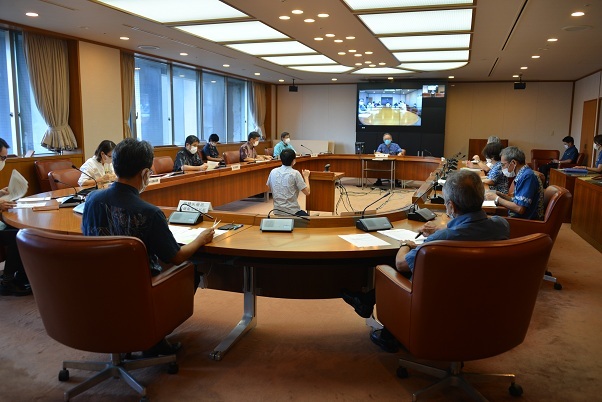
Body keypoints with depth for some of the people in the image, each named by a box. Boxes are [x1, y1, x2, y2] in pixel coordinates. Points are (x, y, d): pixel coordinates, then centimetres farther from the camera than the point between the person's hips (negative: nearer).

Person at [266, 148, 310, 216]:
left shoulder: (273, 172, 1)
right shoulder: (295, 173, -13)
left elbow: (270, 189, 17)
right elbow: (307, 192, -10)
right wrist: (306, 177, 5)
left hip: (277, 211, 6)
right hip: (292, 212, -6)